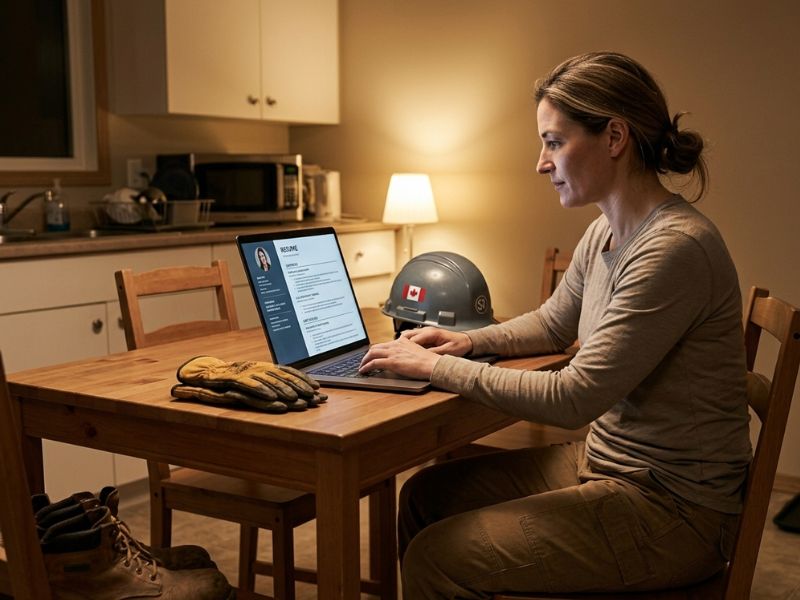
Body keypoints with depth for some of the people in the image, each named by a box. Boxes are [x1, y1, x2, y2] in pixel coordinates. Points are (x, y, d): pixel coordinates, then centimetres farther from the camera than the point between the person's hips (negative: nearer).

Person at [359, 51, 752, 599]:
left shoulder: (675, 249, -25)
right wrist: (470, 341, 4)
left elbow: (572, 399, -26)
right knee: (425, 495, 7)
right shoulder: (604, 235, 4)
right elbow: (554, 324, 22)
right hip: (605, 462, 9)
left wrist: (438, 367, -18)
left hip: (672, 508, -9)